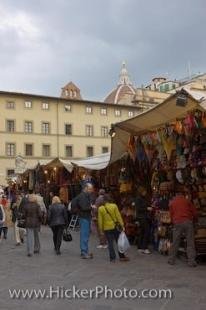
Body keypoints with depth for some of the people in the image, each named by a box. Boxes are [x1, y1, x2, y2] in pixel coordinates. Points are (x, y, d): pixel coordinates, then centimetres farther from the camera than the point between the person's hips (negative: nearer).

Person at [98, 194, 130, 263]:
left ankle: (112, 258, 8)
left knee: (110, 243, 7)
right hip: (115, 226, 0)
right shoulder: (114, 206, -7)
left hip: (106, 228, 1)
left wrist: (101, 229, 5)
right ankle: (122, 256, 17)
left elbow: (100, 220, -2)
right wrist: (122, 225, -1)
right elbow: (118, 216, -6)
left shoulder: (100, 208, -4)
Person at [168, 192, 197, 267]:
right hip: (188, 221, -1)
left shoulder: (172, 202, 17)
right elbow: (195, 213, 10)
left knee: (175, 242, 7)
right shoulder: (187, 201, 13)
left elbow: (171, 215, 15)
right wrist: (193, 220, 26)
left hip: (177, 223, 1)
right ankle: (191, 261, -1)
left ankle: (171, 260, 12)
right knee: (190, 243, 2)